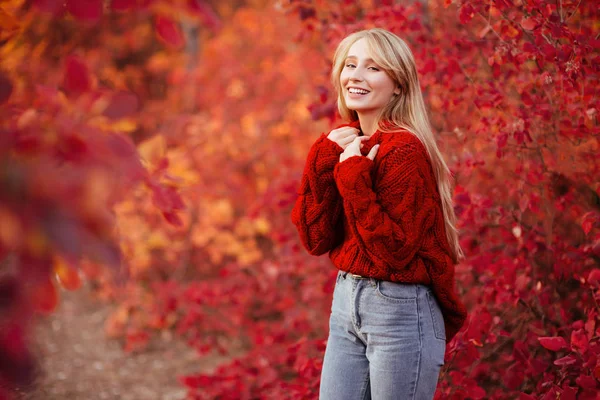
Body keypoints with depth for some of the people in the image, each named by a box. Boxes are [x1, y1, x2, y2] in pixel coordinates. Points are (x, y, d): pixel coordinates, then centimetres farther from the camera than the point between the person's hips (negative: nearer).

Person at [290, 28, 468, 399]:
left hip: (401, 311, -7)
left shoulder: (404, 149, -15)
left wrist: (353, 177, -21)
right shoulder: (344, 144, 6)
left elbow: (395, 250, -21)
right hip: (346, 301, 7)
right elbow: (316, 240, -1)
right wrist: (323, 161, -11)